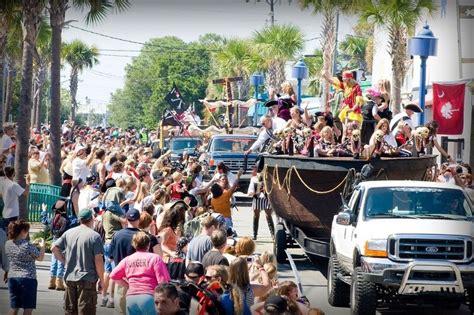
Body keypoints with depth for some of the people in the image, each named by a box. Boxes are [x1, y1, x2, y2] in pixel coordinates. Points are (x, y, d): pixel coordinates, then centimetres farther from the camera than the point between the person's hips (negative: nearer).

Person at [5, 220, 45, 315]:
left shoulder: (8, 244, 3)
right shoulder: (27, 245, -15)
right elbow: (40, 258, -4)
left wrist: (33, 245, 21)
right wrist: (42, 246, 12)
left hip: (12, 278, 6)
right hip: (27, 278, -6)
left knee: (14, 307, 9)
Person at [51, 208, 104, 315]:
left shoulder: (68, 233, 6)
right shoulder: (94, 236, -8)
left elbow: (54, 248, 5)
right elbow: (98, 260, -11)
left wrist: (65, 261, 12)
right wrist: (101, 279, -3)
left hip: (70, 278, 5)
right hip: (87, 279, -5)